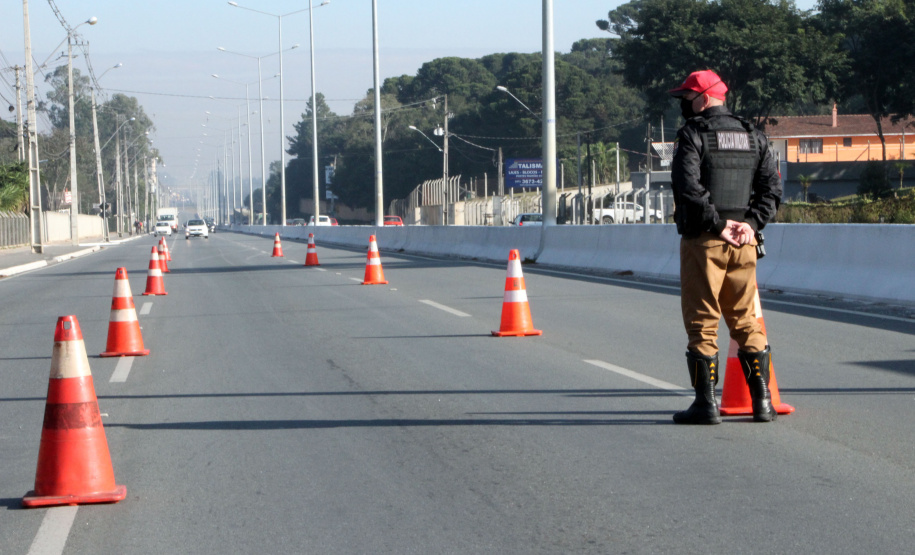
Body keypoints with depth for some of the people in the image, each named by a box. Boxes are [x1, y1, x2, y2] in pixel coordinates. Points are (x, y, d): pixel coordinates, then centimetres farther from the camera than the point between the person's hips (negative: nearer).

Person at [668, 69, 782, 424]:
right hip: (743, 242, 6)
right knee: (746, 321, 12)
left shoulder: (694, 134, -7)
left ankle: (706, 403, -1)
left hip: (703, 240, -5)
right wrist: (751, 223, 0)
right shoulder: (753, 136, 13)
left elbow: (687, 185, -18)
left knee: (702, 323, 0)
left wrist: (717, 224, -12)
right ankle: (762, 401, 11)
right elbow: (773, 187, 8)